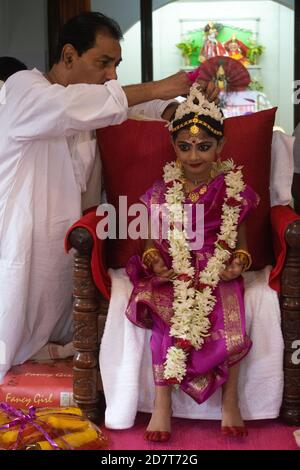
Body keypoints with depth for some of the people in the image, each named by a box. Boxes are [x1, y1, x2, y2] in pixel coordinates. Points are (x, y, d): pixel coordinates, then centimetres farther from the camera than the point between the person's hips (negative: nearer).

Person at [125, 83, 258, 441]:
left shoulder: (232, 189, 4)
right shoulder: (162, 191, 5)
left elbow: (240, 239, 11)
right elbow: (153, 240, 10)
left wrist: (240, 261, -9)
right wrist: (154, 260, -10)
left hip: (218, 273, 0)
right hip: (174, 274, 1)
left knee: (231, 327, -25)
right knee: (168, 320, -26)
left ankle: (230, 402, -4)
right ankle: (162, 405, -15)